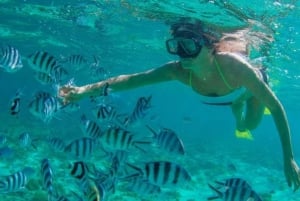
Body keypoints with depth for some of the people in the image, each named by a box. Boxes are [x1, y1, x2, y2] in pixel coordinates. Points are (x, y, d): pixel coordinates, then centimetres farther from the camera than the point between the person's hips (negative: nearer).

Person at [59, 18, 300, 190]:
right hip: (232, 94, 3)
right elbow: (131, 79, -41)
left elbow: (276, 107, -43)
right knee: (241, 128, 30)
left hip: (253, 83, -3)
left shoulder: (233, 66, -51)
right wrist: (86, 89, -55)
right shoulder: (179, 70, -40)